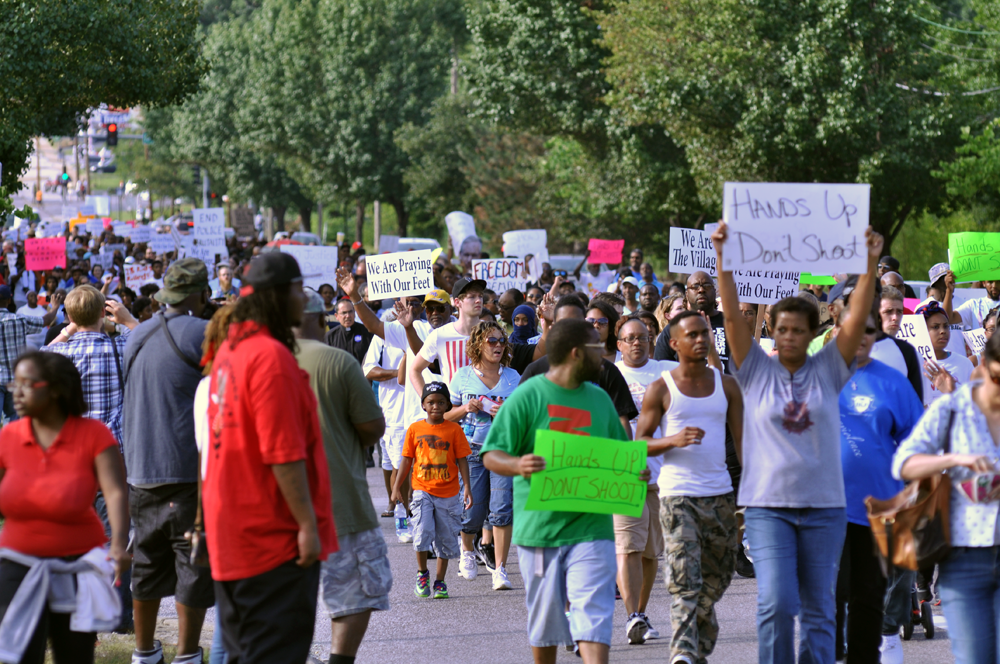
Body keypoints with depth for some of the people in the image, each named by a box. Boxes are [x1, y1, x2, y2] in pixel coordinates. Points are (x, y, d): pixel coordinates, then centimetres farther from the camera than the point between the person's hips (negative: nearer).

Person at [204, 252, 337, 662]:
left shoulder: (230, 349, 12)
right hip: (275, 536, -10)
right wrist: (307, 524, -19)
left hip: (230, 533, 10)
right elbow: (284, 453, -22)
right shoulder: (271, 356, -18)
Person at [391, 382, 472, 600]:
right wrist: (396, 487, 4)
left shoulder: (454, 430, 0)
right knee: (423, 530, -17)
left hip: (448, 494, 0)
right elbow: (407, 460, 8)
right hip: (422, 490, 0)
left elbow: (462, 460, 0)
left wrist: (467, 488, -8)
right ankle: (422, 573, 6)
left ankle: (440, 582, 19)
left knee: (446, 539, 6)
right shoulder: (415, 429, 4)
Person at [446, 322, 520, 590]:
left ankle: (500, 569, -6)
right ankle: (467, 551, 34)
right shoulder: (463, 376, 5)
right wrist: (466, 409, -10)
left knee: (502, 508, -12)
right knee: (473, 510, 0)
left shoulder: (512, 377, 8)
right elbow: (446, 415, 9)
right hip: (472, 449, 0)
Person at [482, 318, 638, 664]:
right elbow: (491, 455, -5)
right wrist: (517, 465, -27)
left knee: (594, 616, -10)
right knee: (545, 619, 9)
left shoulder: (599, 399, 12)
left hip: (591, 528, 3)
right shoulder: (528, 396, -4)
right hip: (540, 529, -2)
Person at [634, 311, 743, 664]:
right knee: (685, 580, -14)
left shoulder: (726, 385, 9)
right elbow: (639, 443, 0)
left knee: (717, 578, 12)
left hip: (720, 494, 4)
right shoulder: (661, 389, -1)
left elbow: (742, 439, 11)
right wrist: (674, 441, -19)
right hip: (677, 494, -4)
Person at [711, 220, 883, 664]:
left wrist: (870, 263, -16)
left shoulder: (827, 370, 5)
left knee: (819, 608, 6)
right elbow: (732, 314, -6)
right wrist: (722, 257, -16)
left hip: (824, 506, 2)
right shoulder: (757, 370, 3)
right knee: (776, 602, -13)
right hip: (767, 505, -1)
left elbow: (858, 316, -4)